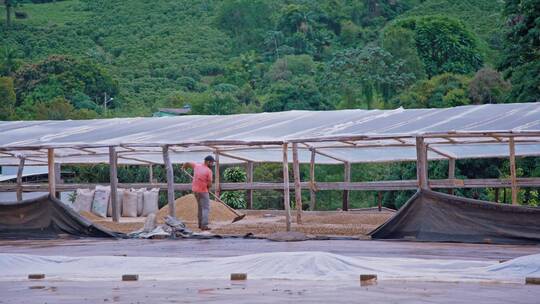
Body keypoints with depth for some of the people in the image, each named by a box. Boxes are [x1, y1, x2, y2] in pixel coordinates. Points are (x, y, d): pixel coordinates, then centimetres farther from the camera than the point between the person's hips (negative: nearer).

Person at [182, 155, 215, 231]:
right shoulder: (208, 171, -15)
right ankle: (204, 225, -14)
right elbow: (210, 184, -15)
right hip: (203, 191, -7)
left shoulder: (197, 166, 2)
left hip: (195, 190, 7)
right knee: (206, 208, -5)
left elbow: (187, 163, 17)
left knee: (200, 207, 19)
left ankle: (200, 224, 22)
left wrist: (183, 167, 39)